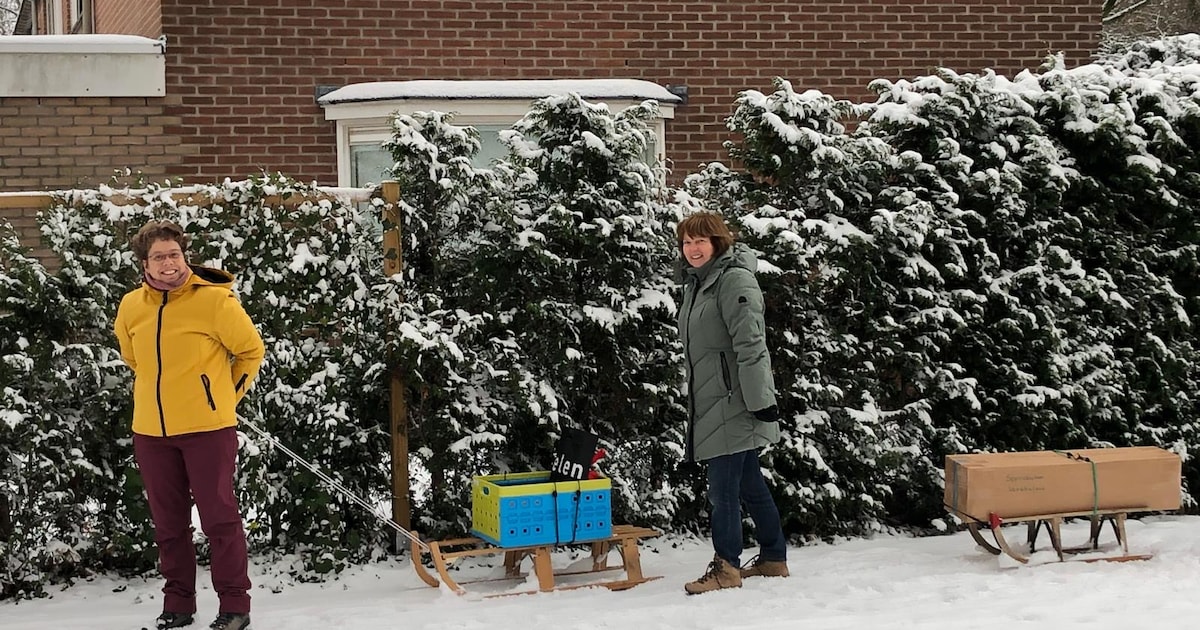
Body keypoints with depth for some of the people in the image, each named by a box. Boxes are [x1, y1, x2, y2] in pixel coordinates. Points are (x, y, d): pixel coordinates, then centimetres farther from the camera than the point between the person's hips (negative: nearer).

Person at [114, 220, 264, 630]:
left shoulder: (215, 300, -10)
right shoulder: (130, 306, 3)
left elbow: (251, 351, 1)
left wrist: (225, 396, 6)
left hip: (207, 427, -4)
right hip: (151, 431, 5)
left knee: (219, 518, 0)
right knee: (168, 523, 12)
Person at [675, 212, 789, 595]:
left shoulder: (734, 279, -13)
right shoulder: (696, 282, 17)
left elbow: (751, 345, -19)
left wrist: (761, 400, -23)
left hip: (734, 403, -9)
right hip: (710, 403, 9)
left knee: (723, 488, -6)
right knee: (748, 483, 15)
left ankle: (726, 568, 2)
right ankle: (773, 559, 25)